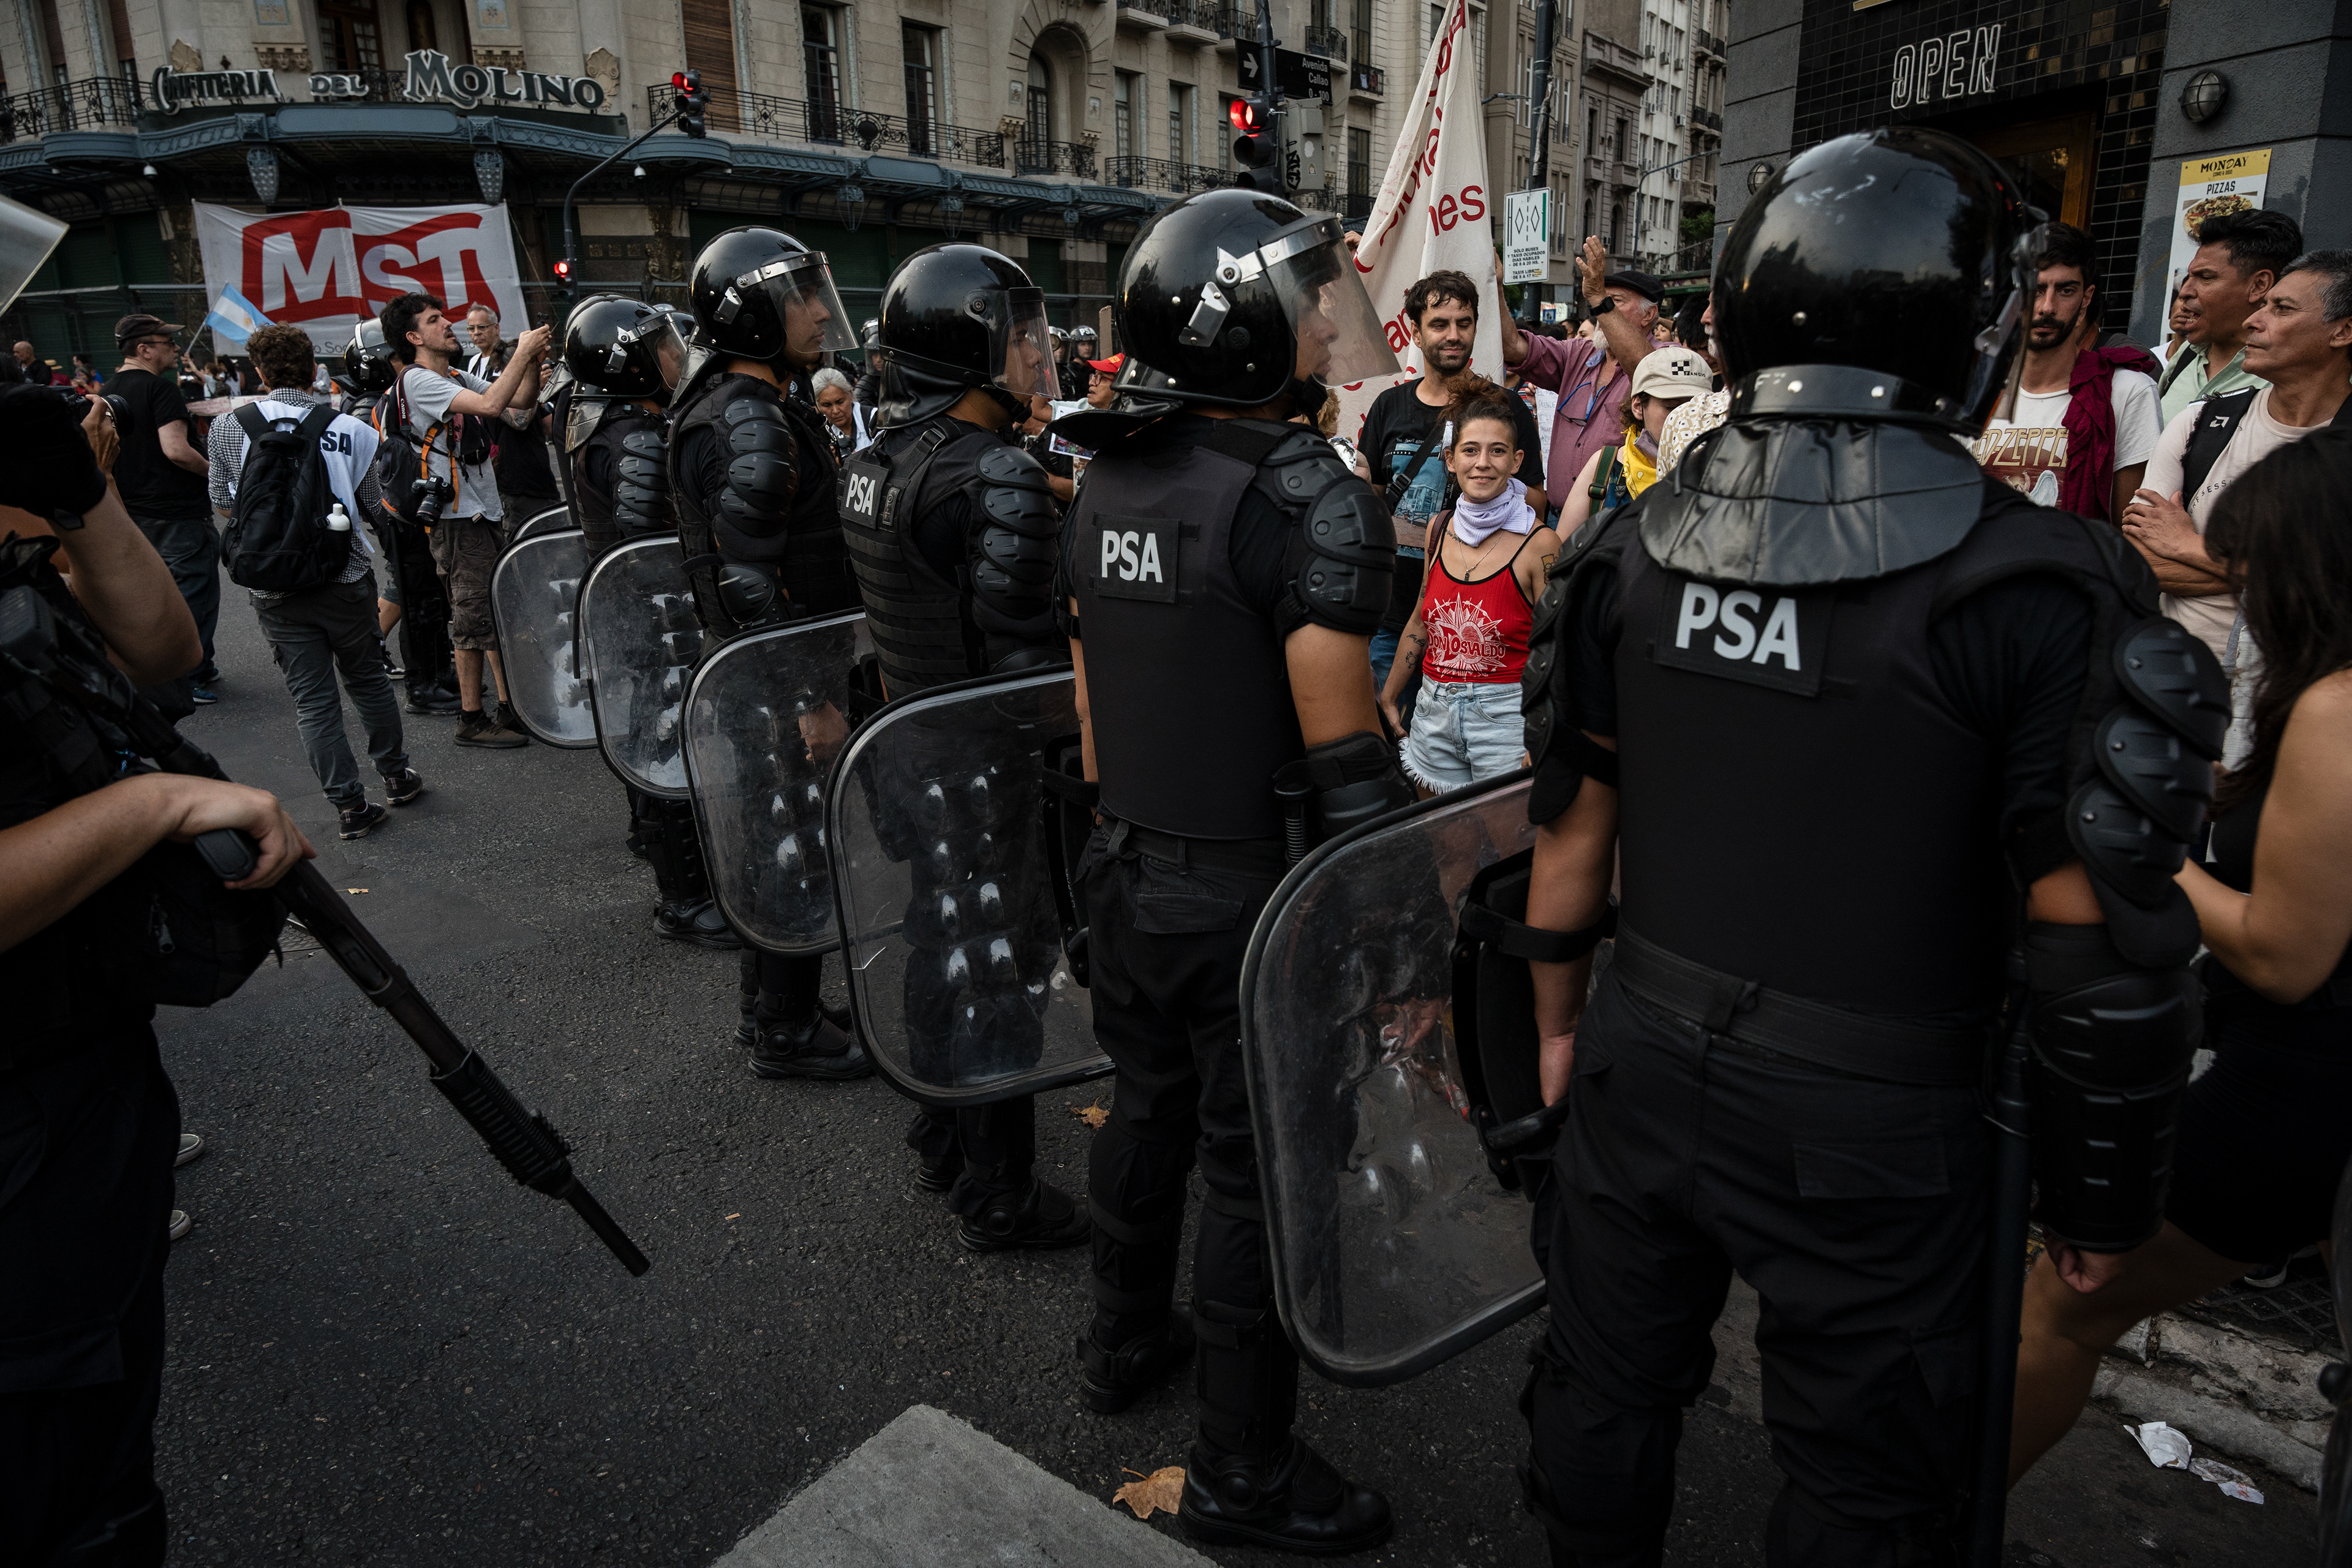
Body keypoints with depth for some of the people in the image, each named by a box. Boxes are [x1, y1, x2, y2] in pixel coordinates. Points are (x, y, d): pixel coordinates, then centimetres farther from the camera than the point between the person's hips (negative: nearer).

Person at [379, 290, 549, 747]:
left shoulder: (458, 379, 16)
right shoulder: (419, 381, -12)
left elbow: (522, 399, 13)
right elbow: (491, 405, -26)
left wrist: (532, 358, -3)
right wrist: (522, 353, -19)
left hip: (488, 512, 9)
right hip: (458, 518, -9)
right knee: (473, 617, -5)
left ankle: (511, 708, 21)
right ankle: (472, 720, 4)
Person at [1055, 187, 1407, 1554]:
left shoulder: (1108, 479, 6)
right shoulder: (1306, 492, -18)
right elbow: (1341, 743, -21)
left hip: (1131, 867, 8)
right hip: (1257, 894, -7)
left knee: (1150, 1107, 25)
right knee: (1262, 1169, 7)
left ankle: (1126, 1342, 47)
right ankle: (1246, 1471, 25)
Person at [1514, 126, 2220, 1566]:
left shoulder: (1639, 547, -4)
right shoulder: (2028, 591, -17)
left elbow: (1573, 827, 3)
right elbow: (2089, 940, -14)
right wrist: (2103, 1192, 0)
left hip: (1647, 1071, 4)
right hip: (1869, 1128, -4)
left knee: (1608, 1397, 24)